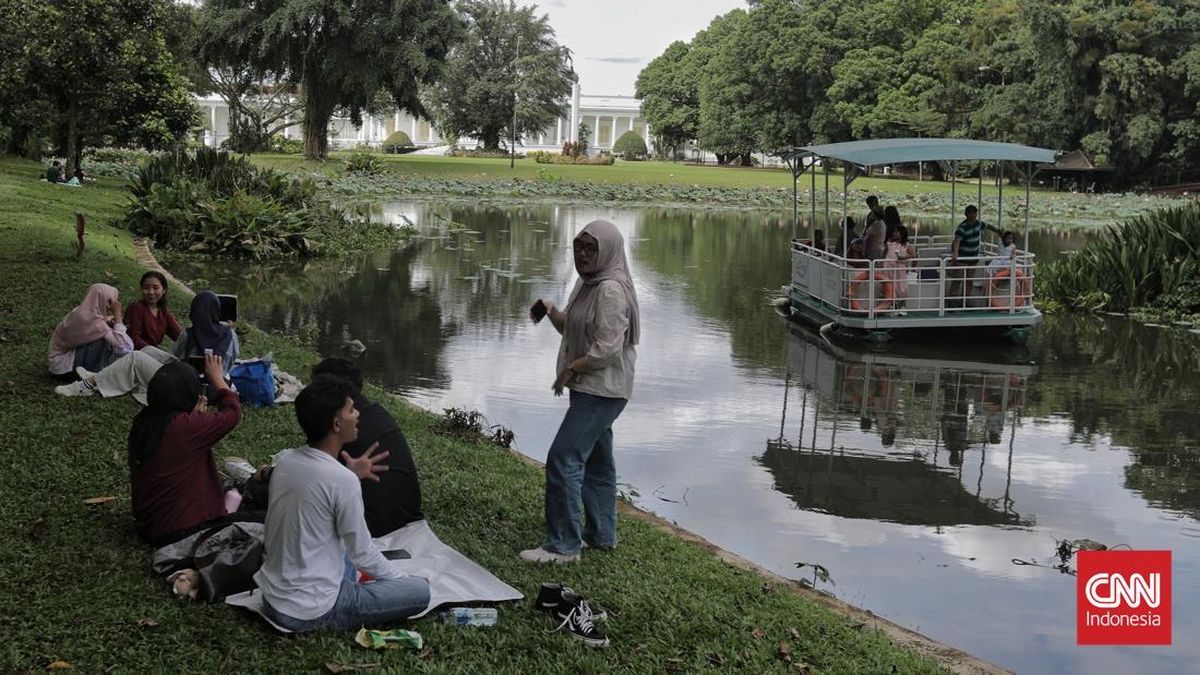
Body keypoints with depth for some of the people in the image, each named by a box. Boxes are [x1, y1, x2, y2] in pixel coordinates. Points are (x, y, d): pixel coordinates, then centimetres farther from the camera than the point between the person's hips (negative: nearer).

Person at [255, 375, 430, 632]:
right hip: (309, 613, -8)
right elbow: (362, 552, -12)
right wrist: (399, 579, 4)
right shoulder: (342, 481, -24)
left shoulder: (285, 459, -1)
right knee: (420, 591, -3)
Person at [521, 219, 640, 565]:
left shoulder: (611, 290, -19)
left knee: (563, 459, -12)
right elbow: (573, 329, 20)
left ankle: (563, 545, -7)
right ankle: (602, 534, 29)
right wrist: (552, 312, 2)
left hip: (601, 390, -11)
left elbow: (607, 349, -24)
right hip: (589, 389, 11)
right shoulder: (588, 283, 12)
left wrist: (571, 369, -13)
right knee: (596, 461, 18)